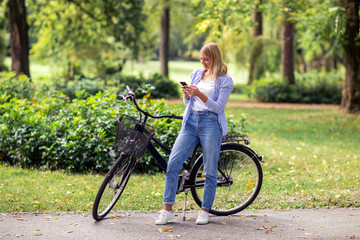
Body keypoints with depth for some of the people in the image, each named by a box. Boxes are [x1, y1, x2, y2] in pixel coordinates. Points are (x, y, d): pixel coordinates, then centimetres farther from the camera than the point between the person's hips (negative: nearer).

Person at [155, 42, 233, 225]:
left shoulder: (225, 80, 0)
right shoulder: (196, 74, 15)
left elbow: (218, 107, -8)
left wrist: (199, 94, -19)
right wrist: (186, 94, -4)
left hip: (211, 124, -4)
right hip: (191, 122, 4)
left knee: (210, 172, 0)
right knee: (173, 163, -8)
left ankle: (205, 211, 14)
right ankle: (167, 210, -3)